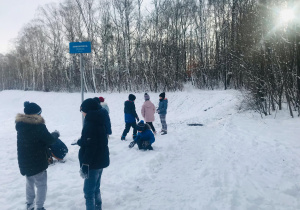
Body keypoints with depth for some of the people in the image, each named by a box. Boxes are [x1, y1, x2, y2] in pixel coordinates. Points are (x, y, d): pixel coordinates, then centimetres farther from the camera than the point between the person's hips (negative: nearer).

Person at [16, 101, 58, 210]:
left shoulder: (20, 124, 0)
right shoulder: (38, 126, -23)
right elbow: (50, 140, -17)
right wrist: (55, 134, 2)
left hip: (24, 160, 8)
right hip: (37, 161, -7)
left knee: (29, 181, 25)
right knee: (41, 184, 6)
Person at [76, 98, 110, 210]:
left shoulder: (90, 124, -20)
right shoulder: (99, 122, 8)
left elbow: (90, 147, -25)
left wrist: (84, 165, -21)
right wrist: (81, 141, 13)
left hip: (93, 163, -9)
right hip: (101, 161, 9)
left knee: (89, 191, 2)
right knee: (96, 188, 22)